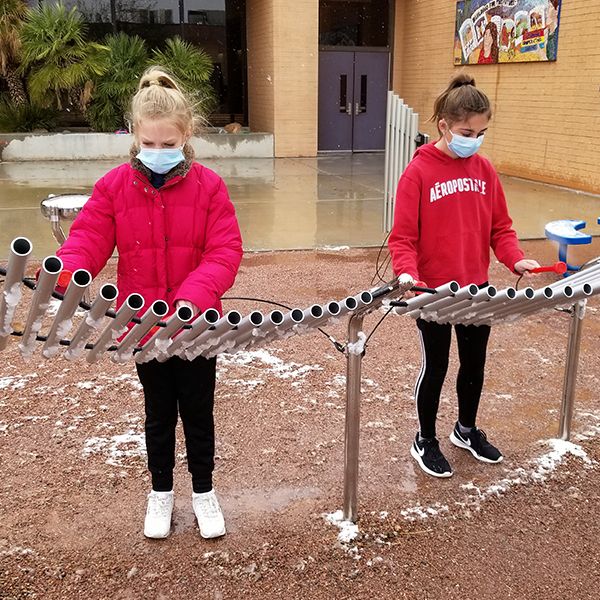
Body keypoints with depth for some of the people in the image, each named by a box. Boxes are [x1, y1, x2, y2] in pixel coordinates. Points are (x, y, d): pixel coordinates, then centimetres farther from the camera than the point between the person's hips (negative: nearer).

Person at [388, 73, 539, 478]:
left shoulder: (485, 170, 1)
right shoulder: (419, 171, -13)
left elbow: (500, 226, 7)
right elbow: (402, 236, -15)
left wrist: (514, 259, -11)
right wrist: (408, 273, -32)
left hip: (477, 289, 5)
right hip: (433, 292, -5)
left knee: (475, 365, 18)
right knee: (436, 368, 9)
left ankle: (467, 430, 41)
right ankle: (425, 441, 29)